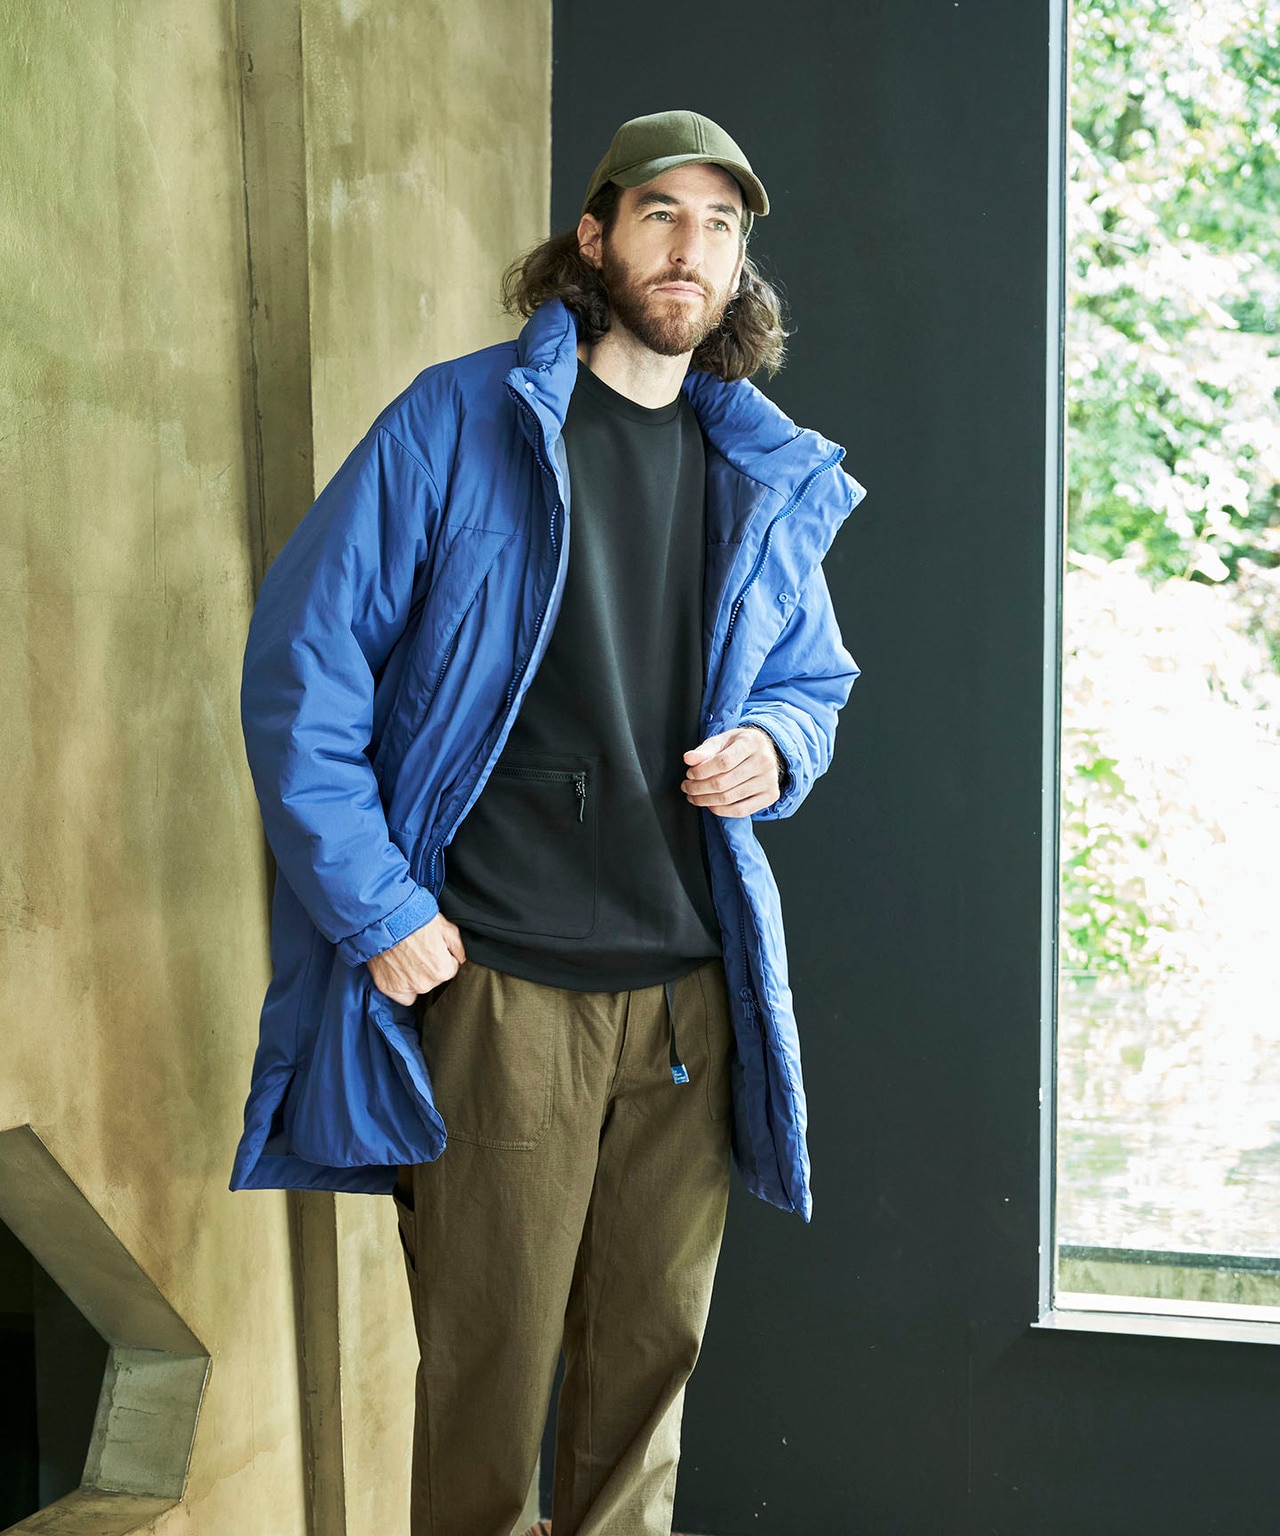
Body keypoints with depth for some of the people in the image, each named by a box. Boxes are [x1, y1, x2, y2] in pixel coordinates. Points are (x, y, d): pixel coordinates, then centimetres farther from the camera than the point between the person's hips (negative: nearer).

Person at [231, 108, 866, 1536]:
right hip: (498, 981, -4)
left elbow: (812, 677, 26)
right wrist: (379, 910, -10)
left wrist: (776, 747, 0)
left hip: (692, 989, 5)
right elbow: (301, 666, -5)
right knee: (488, 1366, 4)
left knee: (651, 1355, 13)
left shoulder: (771, 482, 13)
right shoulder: (456, 425, -3)